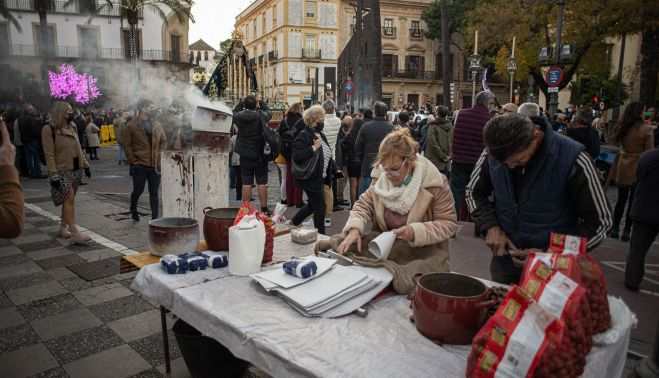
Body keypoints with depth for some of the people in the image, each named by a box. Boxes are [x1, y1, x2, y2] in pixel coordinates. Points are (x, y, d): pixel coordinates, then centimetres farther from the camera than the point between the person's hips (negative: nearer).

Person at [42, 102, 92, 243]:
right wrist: (53, 175, -19)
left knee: (69, 199, 11)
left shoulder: (72, 127, 11)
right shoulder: (49, 130, -10)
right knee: (69, 198, -13)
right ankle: (75, 232, -15)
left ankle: (63, 227, 22)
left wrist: (85, 165, 14)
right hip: (62, 171, -7)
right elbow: (49, 154, -14)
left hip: (76, 169, 7)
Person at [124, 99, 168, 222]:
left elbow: (164, 141, 17)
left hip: (156, 165, 3)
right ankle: (133, 209, 37)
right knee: (138, 190, 7)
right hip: (139, 165, -3)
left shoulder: (157, 125, 8)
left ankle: (155, 217, 14)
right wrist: (133, 161, -7)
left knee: (154, 192, 7)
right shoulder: (131, 125, -4)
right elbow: (127, 145, -3)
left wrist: (159, 155, 5)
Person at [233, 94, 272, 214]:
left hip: (245, 156, 2)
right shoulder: (261, 117, -11)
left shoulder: (239, 117, -7)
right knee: (262, 182, 4)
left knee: (246, 183, 6)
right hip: (260, 155, -2)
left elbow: (235, 112, 17)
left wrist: (242, 102, 20)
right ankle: (264, 208, 7)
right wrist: (260, 101, 21)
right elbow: (268, 112, 11)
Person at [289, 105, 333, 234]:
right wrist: (313, 148, -28)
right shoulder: (303, 136, -15)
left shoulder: (321, 135, 13)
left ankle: (293, 223, 37)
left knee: (312, 205, 20)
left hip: (320, 178, 9)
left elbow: (326, 156, 24)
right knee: (320, 207, -2)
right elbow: (296, 156, -26)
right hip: (311, 178, -9)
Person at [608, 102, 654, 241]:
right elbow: (650, 152, -10)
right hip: (638, 169, -5)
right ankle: (627, 231, 9)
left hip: (622, 168, 5)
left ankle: (615, 229, 17)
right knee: (633, 201, 5)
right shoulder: (646, 129, -14)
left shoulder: (622, 128, 0)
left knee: (621, 199, 14)